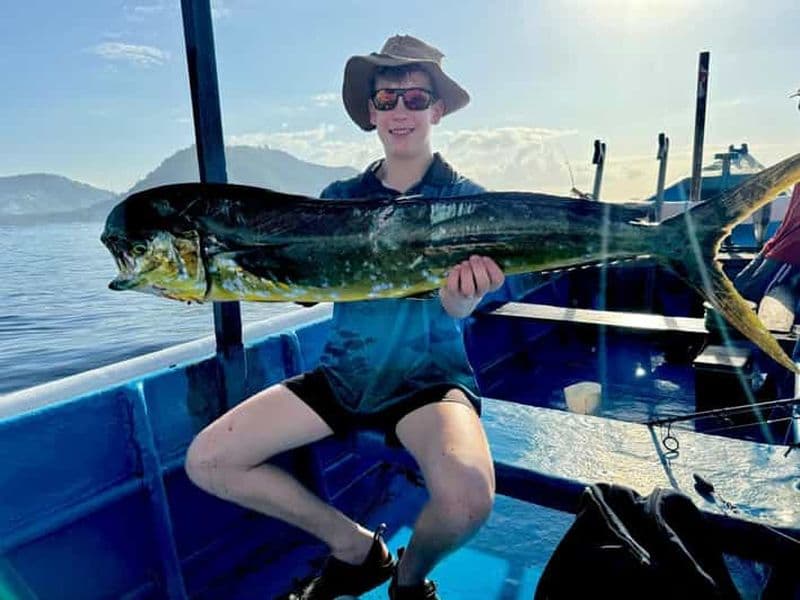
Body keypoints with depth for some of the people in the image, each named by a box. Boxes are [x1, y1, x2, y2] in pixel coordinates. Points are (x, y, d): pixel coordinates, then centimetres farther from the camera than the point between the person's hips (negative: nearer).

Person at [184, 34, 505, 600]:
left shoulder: (464, 198, -3)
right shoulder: (340, 198, 7)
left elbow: (457, 306, -16)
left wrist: (462, 293, -40)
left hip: (428, 378, -4)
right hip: (343, 375, 4)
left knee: (466, 496, -34)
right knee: (206, 461, -7)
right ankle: (356, 547, 11)